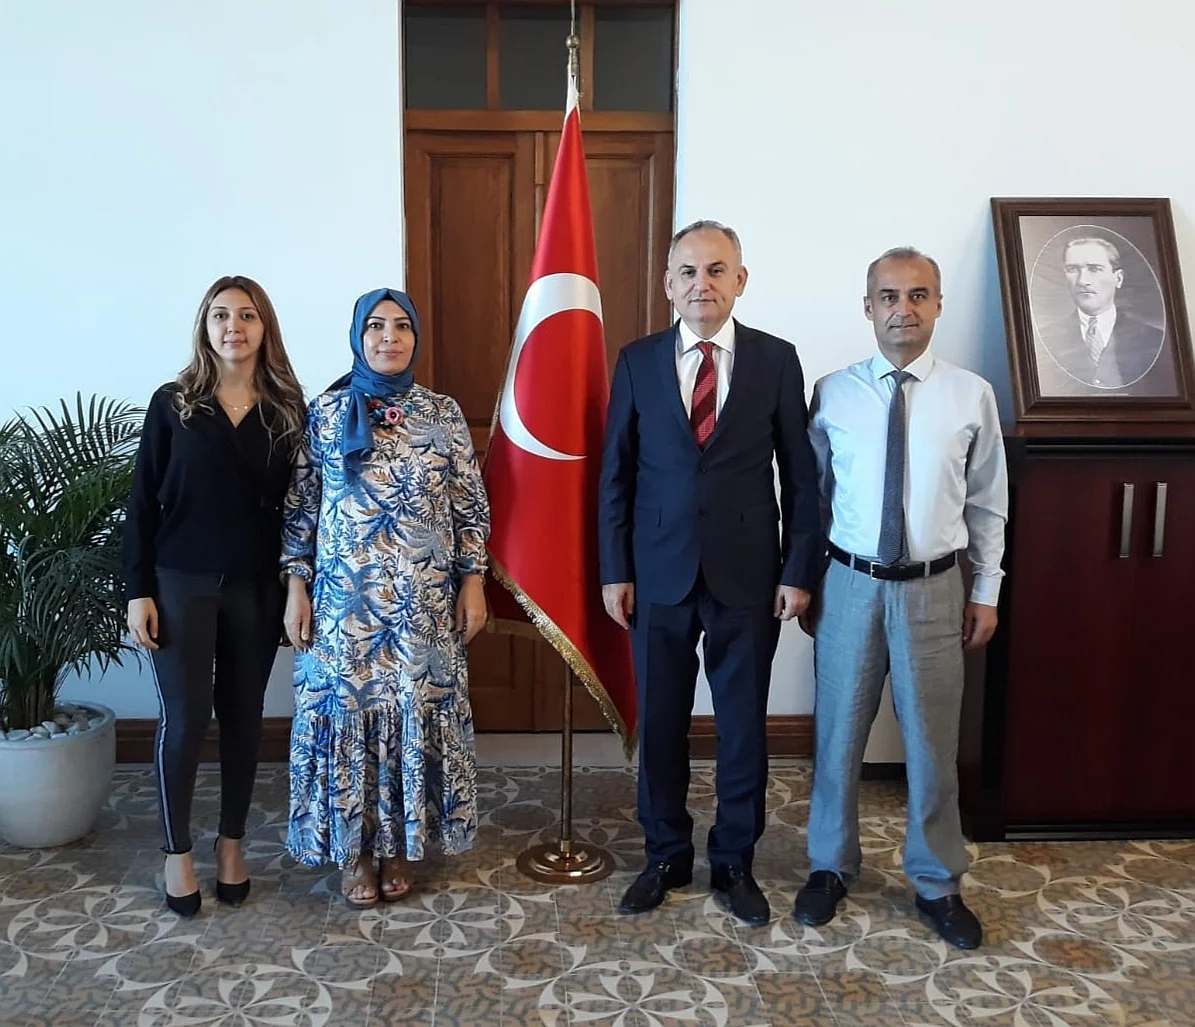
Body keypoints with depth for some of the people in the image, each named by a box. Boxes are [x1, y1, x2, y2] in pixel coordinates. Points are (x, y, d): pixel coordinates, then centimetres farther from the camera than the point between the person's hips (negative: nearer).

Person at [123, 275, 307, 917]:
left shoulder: (286, 409, 2)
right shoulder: (172, 404, -2)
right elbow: (142, 503, -1)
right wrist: (139, 591, -5)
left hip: (255, 587, 2)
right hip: (181, 583, -1)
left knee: (243, 716, 10)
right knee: (184, 719, 2)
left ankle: (231, 843, 27)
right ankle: (177, 852, 20)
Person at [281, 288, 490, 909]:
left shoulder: (443, 414, 3)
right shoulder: (325, 412, 1)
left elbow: (471, 506, 5)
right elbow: (298, 508, 3)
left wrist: (472, 582, 0)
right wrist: (296, 587, -2)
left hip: (425, 600, 1)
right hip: (345, 598, 0)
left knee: (418, 711, 7)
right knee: (346, 710, 5)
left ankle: (401, 842, 25)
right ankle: (354, 847, 23)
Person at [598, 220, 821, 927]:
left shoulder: (776, 360, 0)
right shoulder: (638, 362, 2)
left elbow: (801, 476, 1)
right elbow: (616, 473, 4)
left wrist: (799, 572, -4)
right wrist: (615, 571, 0)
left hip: (748, 577, -1)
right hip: (658, 575, 1)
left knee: (745, 727, 10)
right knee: (659, 724, 11)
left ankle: (735, 863, 29)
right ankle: (667, 857, 30)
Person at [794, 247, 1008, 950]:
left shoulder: (972, 395, -1)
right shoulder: (833, 394, -1)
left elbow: (988, 504, 5)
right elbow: (811, 496, 5)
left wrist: (986, 593, 5)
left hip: (935, 589, 0)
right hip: (850, 585, 0)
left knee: (934, 741, 10)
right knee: (839, 734, 11)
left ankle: (938, 882, 31)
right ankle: (832, 866, 32)